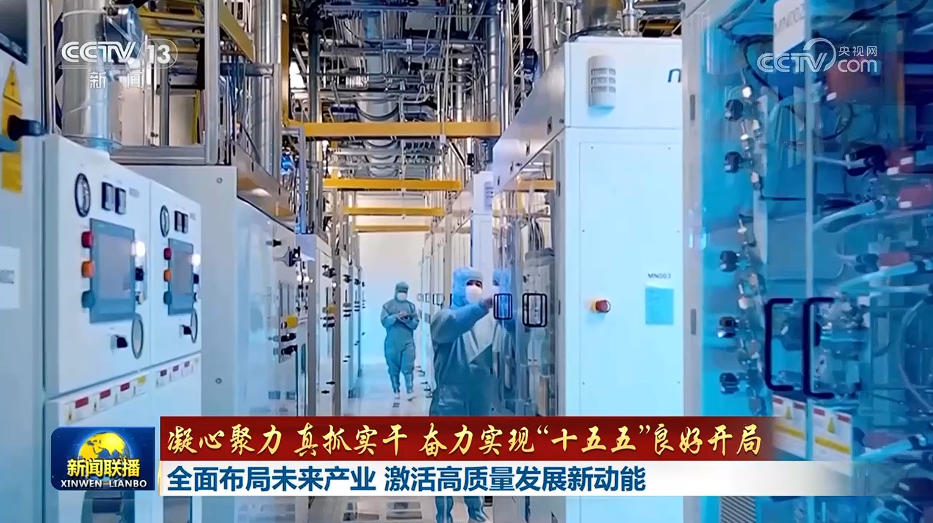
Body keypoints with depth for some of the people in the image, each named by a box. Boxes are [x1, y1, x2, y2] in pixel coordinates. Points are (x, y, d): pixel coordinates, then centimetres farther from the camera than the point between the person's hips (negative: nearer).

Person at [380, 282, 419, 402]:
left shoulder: (411, 305, 9)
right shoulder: (388, 305, 6)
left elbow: (415, 324, 3)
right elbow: (384, 321, -6)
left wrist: (406, 320, -15)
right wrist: (396, 316, -20)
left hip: (407, 342, 0)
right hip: (392, 342, 0)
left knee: (408, 367, -9)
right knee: (393, 369, 5)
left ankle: (410, 391, -11)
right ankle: (396, 391, 14)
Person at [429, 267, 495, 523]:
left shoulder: (489, 318, 11)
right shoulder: (445, 317, -3)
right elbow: (452, 324, -27)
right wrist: (481, 306, -45)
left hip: (481, 402, 4)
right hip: (451, 402, -4)